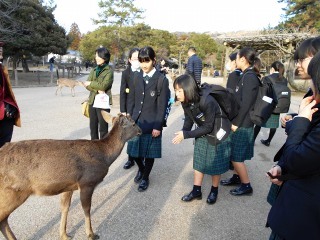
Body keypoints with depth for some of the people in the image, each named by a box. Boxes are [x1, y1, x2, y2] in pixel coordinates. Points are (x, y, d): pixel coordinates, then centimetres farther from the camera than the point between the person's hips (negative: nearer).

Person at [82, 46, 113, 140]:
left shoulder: (109, 71, -4)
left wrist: (90, 84, -3)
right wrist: (97, 89, -13)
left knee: (103, 129, -1)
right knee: (93, 128, 14)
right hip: (92, 101, 6)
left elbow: (103, 86, -15)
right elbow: (87, 85, 4)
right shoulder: (94, 70, 14)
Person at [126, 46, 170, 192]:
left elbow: (162, 106, -9)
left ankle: (145, 177, 32)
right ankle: (141, 169, 41)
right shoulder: (137, 77, 6)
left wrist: (158, 126, -12)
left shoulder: (162, 80, -8)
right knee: (133, 150, 11)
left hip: (151, 123, -4)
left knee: (149, 153, 9)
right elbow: (132, 100, 10)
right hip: (136, 121, 4)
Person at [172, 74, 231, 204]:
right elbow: (188, 120, -5)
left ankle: (214, 191, 27)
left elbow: (208, 127, -28)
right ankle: (196, 191, 23)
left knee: (215, 163, 6)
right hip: (203, 132, 6)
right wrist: (183, 133, -26)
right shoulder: (186, 103, -14)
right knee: (199, 161, 9)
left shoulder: (207, 101, -34)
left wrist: (186, 134, -30)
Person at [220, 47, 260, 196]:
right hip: (238, 122, 9)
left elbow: (246, 103, -22)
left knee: (236, 156, 0)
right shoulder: (246, 75, 11)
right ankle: (237, 177, 34)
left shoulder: (250, 77, -18)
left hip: (242, 124, -9)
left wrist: (236, 123, -17)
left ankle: (246, 185, 14)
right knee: (234, 154, 19)